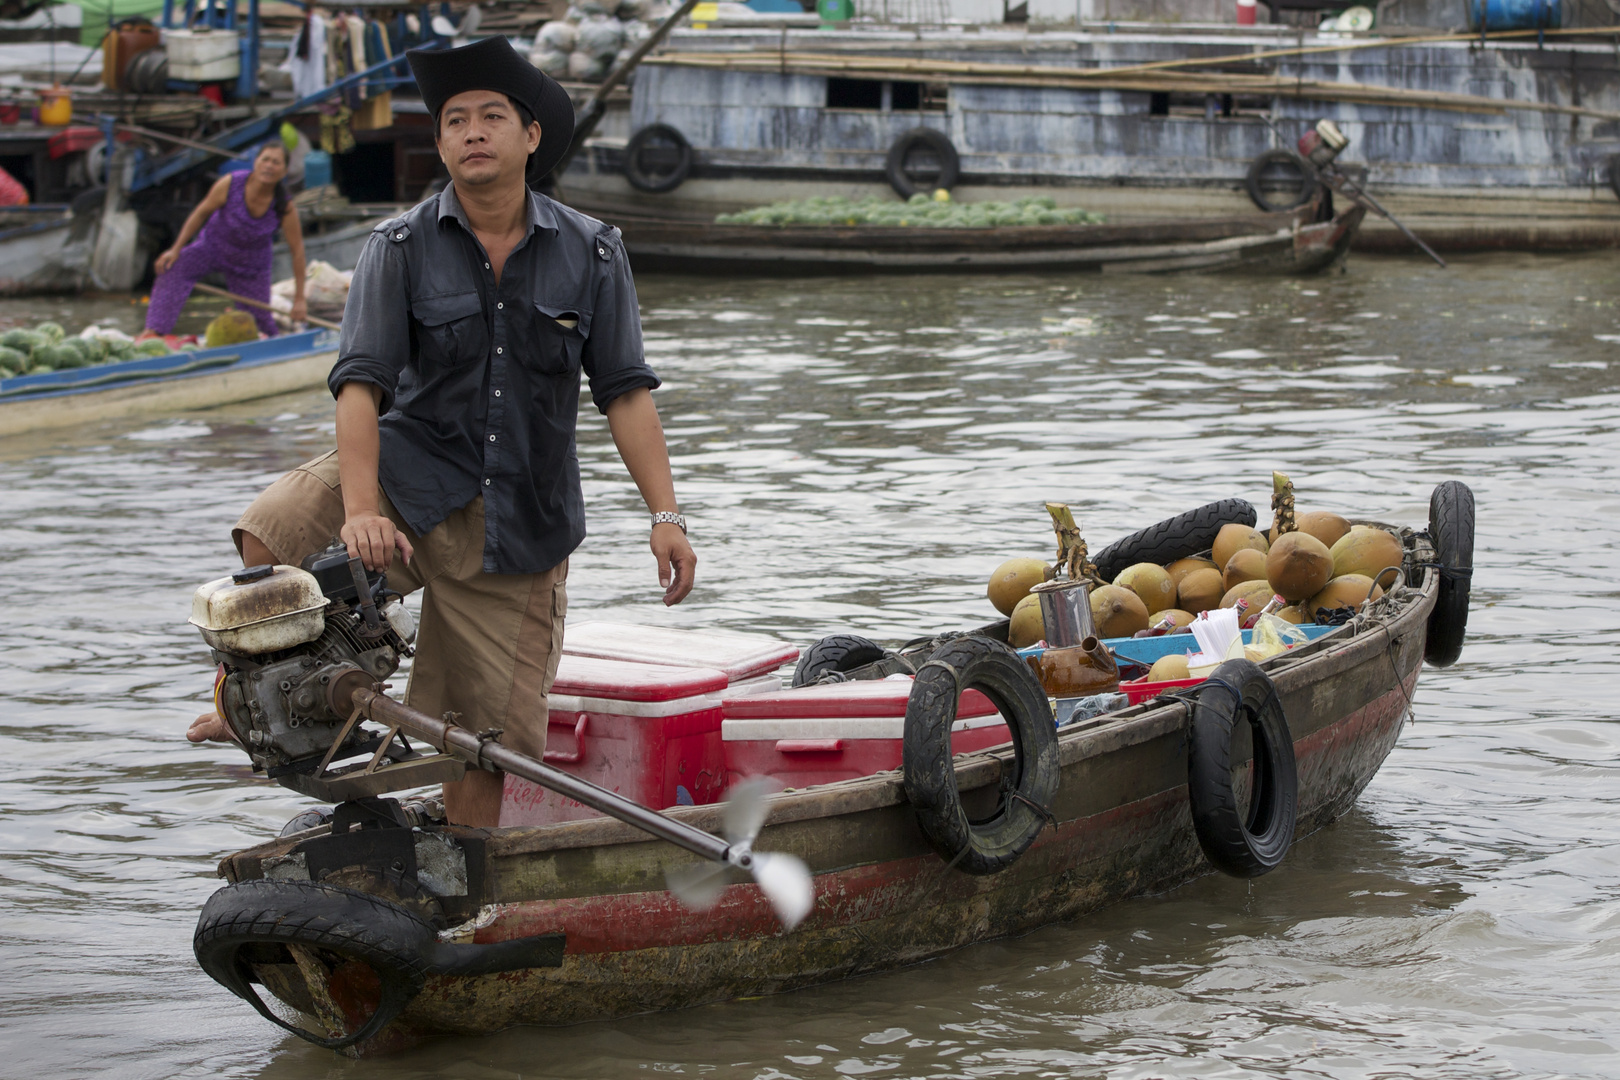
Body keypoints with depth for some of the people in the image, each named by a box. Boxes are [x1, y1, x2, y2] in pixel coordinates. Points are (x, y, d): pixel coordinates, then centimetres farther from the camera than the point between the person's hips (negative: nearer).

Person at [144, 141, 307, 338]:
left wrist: (299, 299, -13)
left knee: (259, 316, 0)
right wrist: (175, 250, -11)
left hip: (252, 264, 0)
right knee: (174, 268, -22)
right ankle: (154, 332, -21)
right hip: (214, 246, 0)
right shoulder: (229, 184, -26)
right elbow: (202, 213, -10)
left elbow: (297, 250, -15)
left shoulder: (285, 209, -25)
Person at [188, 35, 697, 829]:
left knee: (496, 735, 1)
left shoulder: (590, 252, 3)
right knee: (272, 535, -29)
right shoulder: (401, 248, -2)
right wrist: (361, 510, -26)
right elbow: (360, 382, -12)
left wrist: (665, 513, -7)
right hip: (411, 475, -1)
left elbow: (625, 390, 3)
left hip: (522, 525, 1)